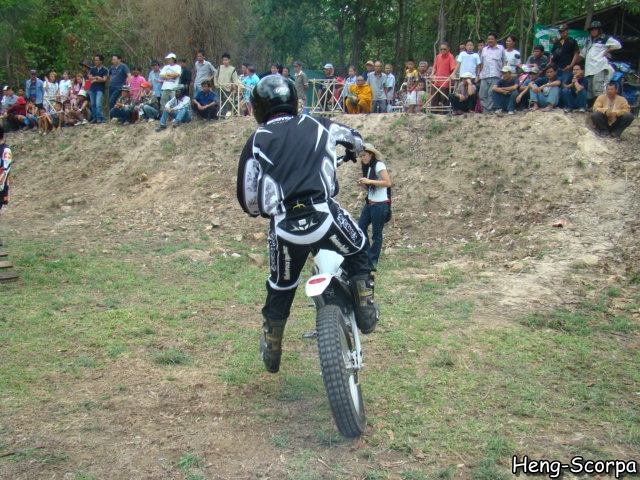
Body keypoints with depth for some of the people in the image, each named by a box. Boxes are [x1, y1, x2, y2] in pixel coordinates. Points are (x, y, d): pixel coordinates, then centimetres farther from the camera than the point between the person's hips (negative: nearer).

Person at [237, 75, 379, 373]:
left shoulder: (257, 141, 10)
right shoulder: (316, 125, 15)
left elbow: (248, 197, 8)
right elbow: (354, 140, 34)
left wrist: (260, 210, 31)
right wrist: (353, 149, 58)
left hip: (284, 227, 1)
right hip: (324, 215, 0)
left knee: (280, 288, 21)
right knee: (358, 254, 30)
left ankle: (271, 351, 34)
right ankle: (365, 307, 18)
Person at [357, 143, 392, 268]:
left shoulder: (379, 165, -10)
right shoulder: (368, 168, 15)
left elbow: (388, 183, -19)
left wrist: (369, 181, -21)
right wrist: (363, 185, -1)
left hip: (380, 205, -9)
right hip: (369, 203, 9)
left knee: (376, 234, -2)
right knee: (360, 228, 6)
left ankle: (373, 261, 6)